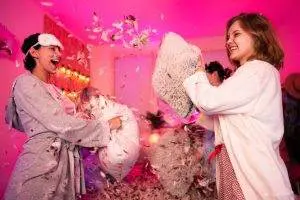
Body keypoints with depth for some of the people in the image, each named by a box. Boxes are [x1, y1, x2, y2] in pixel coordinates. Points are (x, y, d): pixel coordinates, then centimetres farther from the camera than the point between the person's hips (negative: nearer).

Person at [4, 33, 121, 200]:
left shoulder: (54, 90, 16)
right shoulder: (26, 82, -9)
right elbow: (60, 124, -17)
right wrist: (107, 126, -12)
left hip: (67, 161, 7)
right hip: (42, 162, -7)